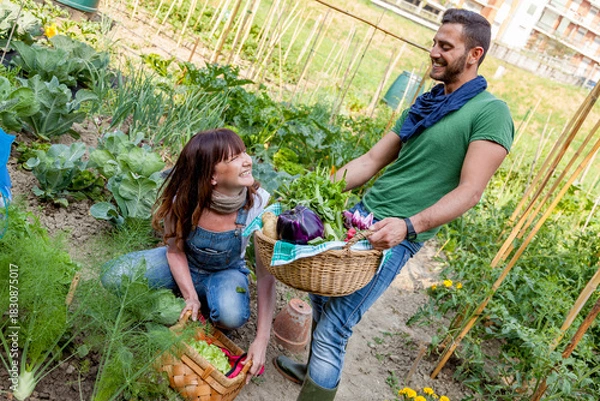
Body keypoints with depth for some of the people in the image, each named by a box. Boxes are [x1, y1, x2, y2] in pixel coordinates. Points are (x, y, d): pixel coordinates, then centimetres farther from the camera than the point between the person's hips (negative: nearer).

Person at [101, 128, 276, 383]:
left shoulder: (258, 202, -29)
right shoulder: (183, 200, -26)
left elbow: (266, 275, -25)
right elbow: (175, 251, -9)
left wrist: (261, 340, -29)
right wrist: (190, 297, -24)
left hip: (226, 273, -1)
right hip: (182, 266, 1)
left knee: (232, 315, -35)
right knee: (114, 276, -21)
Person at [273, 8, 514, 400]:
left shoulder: (491, 112, -8)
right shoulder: (425, 104, 14)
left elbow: (470, 191, -16)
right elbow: (371, 161, 14)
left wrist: (408, 225, -29)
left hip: (397, 236, -7)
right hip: (361, 214, 8)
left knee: (333, 328, -10)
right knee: (321, 295, 18)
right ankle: (316, 370, 42)